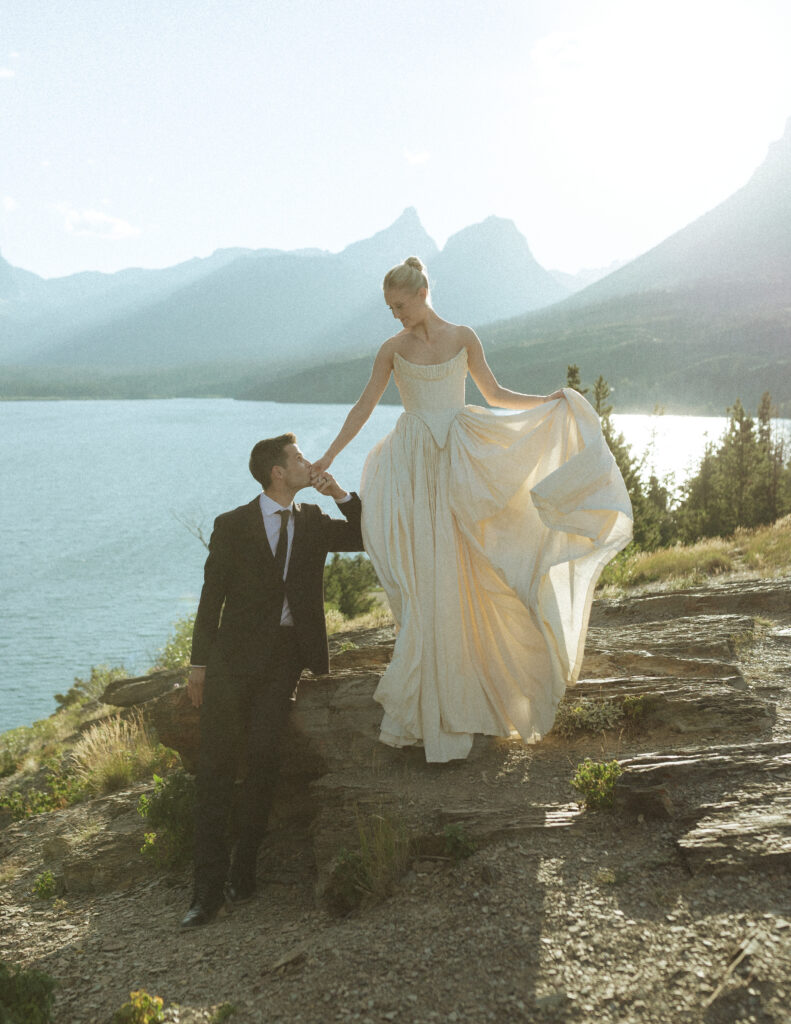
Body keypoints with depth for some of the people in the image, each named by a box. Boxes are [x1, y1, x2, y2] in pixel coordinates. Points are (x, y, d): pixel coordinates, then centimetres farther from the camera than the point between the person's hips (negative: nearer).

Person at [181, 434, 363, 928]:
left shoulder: (314, 523, 12)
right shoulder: (233, 526, 4)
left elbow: (368, 539, 9)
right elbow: (213, 595, 4)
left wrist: (342, 495, -2)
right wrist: (200, 661, 0)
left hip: (286, 654, 1)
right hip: (235, 651, -1)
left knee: (263, 757, -8)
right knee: (216, 762, -5)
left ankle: (244, 868, 5)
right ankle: (210, 883, -2)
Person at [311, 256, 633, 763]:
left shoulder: (463, 337, 5)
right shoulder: (392, 349, 5)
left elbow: (494, 393, 12)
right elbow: (364, 407, 6)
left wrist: (551, 401, 3)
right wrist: (328, 457, 1)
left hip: (459, 462, 0)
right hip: (414, 469, 0)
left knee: (458, 581, 1)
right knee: (423, 583, -2)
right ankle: (425, 706, 10)